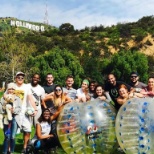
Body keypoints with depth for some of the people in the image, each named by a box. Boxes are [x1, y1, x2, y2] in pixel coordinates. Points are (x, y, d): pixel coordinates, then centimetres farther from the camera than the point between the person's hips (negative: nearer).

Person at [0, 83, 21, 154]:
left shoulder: (17, 98, 9)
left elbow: (19, 108, -1)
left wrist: (14, 110, -18)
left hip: (15, 119, 0)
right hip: (6, 119, 0)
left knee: (13, 137, -2)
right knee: (7, 137, -6)